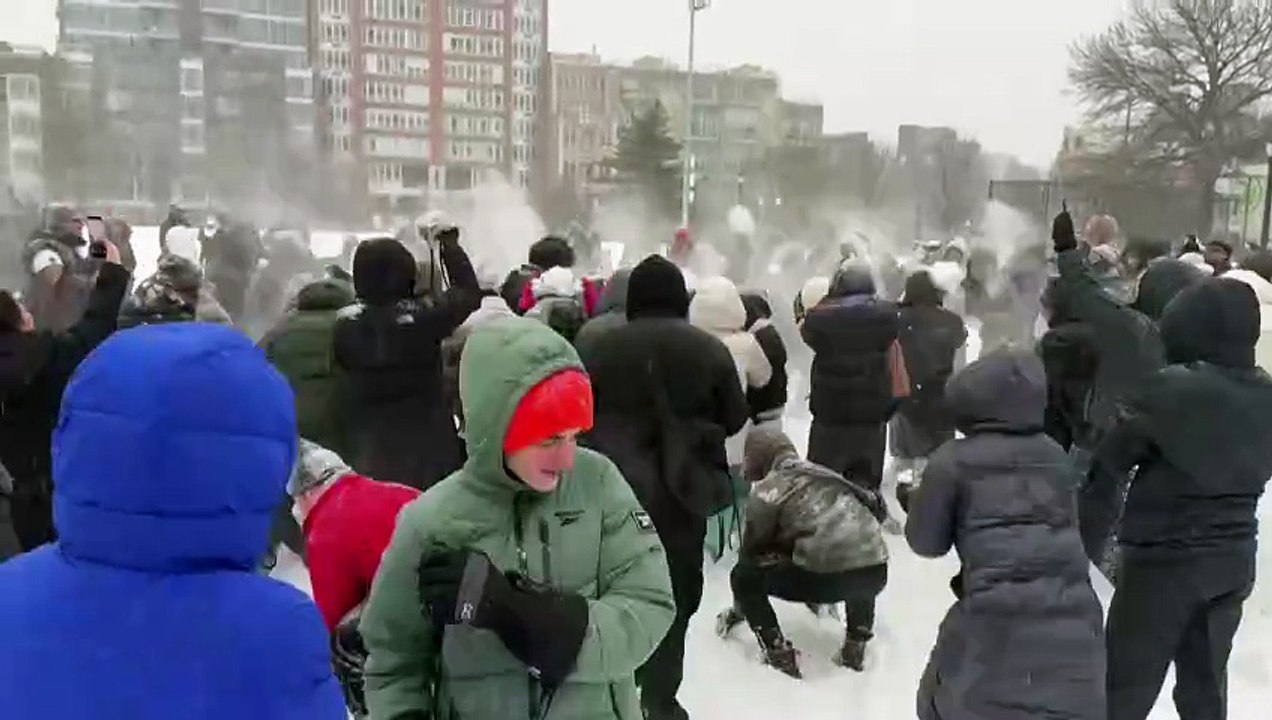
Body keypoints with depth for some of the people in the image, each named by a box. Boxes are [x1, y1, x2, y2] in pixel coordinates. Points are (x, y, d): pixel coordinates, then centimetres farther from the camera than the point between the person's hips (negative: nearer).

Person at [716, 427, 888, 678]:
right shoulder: (829, 475, 25)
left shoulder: (767, 490, 9)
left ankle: (778, 653, 13)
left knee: (743, 576, 13)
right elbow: (876, 506, 33)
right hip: (876, 572, 6)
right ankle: (856, 646, 32)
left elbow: (752, 549, 17)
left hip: (826, 576, -6)